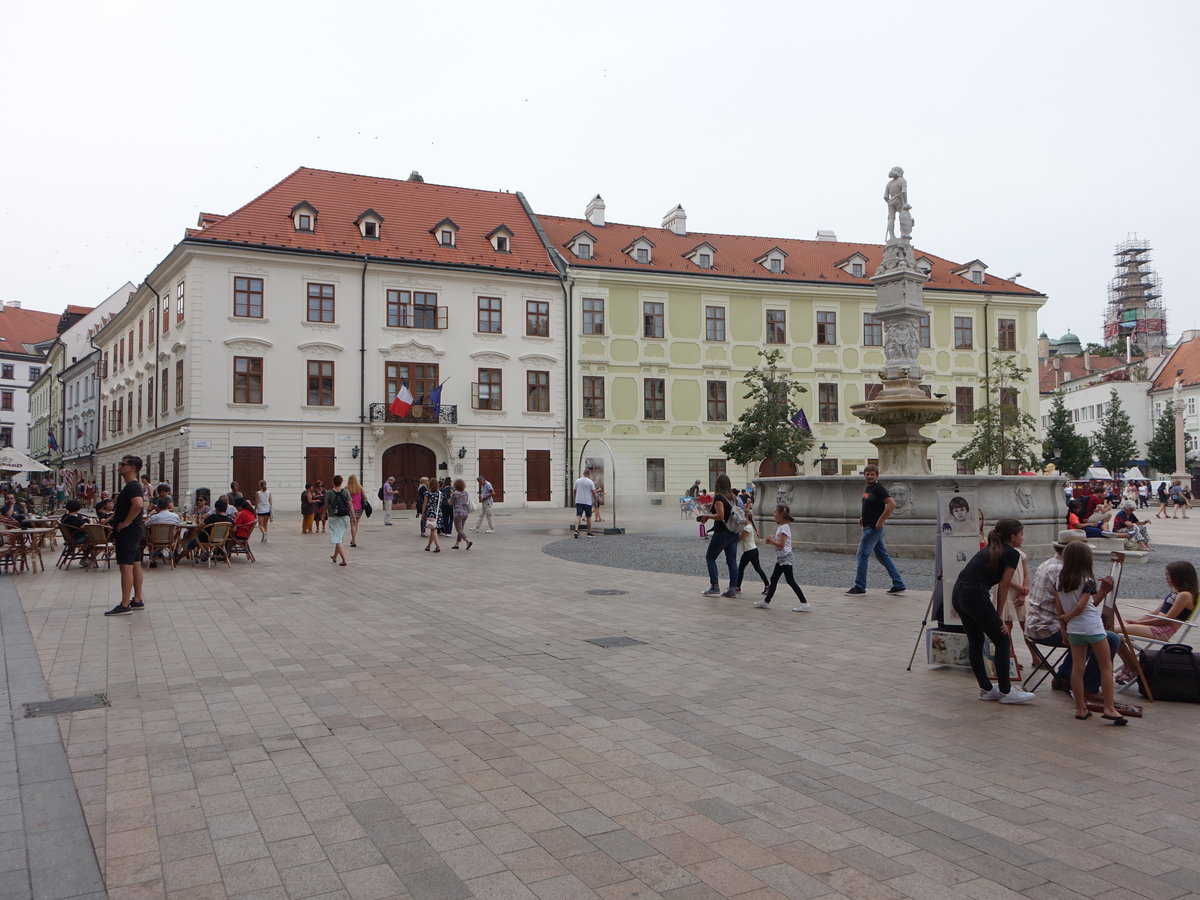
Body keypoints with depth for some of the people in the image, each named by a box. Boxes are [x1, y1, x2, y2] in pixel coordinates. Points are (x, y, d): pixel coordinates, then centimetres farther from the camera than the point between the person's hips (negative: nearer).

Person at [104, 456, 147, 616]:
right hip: (133, 532, 11)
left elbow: (138, 504, -36)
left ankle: (125, 605, -6)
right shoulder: (134, 485, 17)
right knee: (135, 565, 13)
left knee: (126, 567, -8)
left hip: (127, 532, -11)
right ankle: (138, 600, 20)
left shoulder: (132, 486, -17)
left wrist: (125, 523, -25)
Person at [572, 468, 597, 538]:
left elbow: (575, 491, 13)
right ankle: (589, 533, 17)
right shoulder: (590, 482, -7)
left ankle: (576, 530, -24)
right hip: (587, 502, -2)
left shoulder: (577, 481, 5)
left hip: (578, 501, 2)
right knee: (588, 517, 10)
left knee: (578, 516, -4)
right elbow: (594, 492, -8)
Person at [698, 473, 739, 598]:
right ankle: (733, 589, 5)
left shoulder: (718, 497, -13)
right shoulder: (732, 497, 10)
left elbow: (720, 516, -21)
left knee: (710, 557, 6)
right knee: (732, 560, 7)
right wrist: (709, 515, 18)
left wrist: (706, 515, -7)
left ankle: (715, 586, 1)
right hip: (734, 532, 7)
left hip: (722, 532, -7)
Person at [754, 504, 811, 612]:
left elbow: (781, 544, -23)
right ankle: (766, 601, 19)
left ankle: (804, 603, -6)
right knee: (774, 579, 12)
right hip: (781, 557, 10)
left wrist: (772, 541, -10)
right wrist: (771, 541, 3)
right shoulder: (780, 526, 13)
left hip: (786, 557, -10)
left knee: (790, 581, -9)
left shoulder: (784, 527, -17)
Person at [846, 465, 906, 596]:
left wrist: (881, 520, -22)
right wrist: (863, 517, 14)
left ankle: (860, 587, 3)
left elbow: (892, 504, -23)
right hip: (868, 527, 10)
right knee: (882, 556, 11)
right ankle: (899, 585, 15)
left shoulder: (878, 489, -14)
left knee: (862, 555, -5)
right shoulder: (867, 488, 15)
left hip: (873, 528, -10)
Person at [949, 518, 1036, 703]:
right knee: (1002, 642, 6)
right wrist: (998, 615, 7)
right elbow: (1003, 586, 0)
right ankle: (1006, 692, 14)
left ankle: (986, 689, 26)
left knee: (975, 642, 17)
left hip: (957, 594, 9)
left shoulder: (990, 549, 23)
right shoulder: (1012, 554, -1)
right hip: (976, 597, -9)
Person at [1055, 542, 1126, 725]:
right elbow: (1081, 605, -15)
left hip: (1073, 628, 6)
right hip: (1092, 627, -6)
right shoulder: (1087, 581, -10)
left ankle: (1081, 708, 11)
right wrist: (1068, 617, 0)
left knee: (1077, 667, 7)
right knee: (1106, 666, 4)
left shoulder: (1060, 581, 6)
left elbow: (1060, 608, 8)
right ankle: (1109, 708, 1)